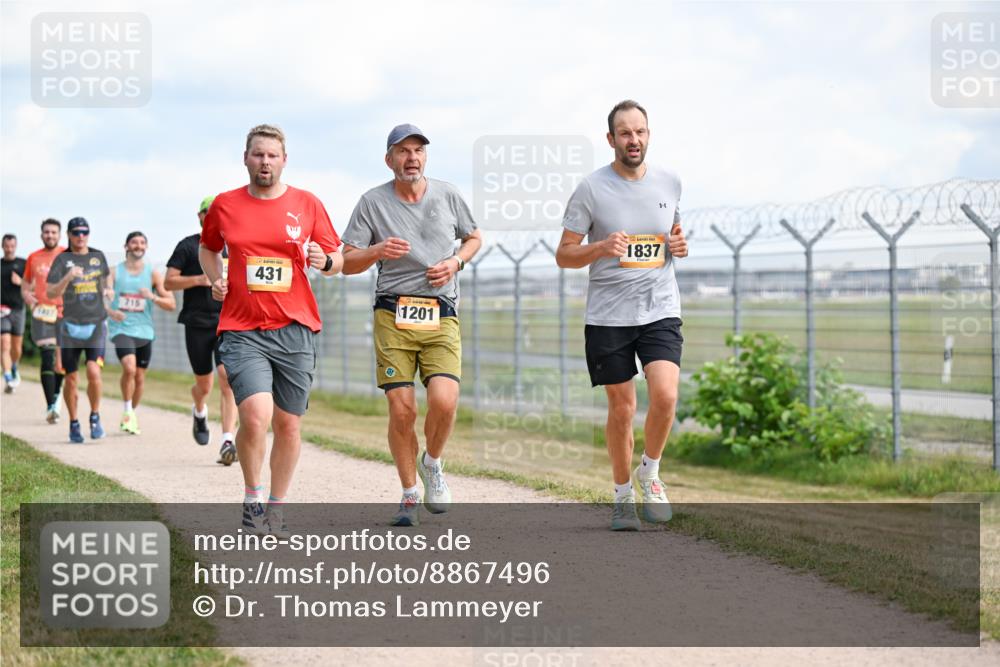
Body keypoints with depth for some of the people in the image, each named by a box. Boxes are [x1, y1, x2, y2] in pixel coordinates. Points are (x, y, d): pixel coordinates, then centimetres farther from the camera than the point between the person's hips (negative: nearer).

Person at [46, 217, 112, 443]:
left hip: (96, 323, 1)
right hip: (70, 325, -1)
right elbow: (51, 293, -9)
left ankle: (95, 416, 2)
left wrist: (106, 291, 6)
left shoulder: (98, 256, 9)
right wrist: (68, 277, -24)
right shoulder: (62, 259, 0)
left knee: (93, 371, -17)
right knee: (71, 378, 4)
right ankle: (74, 423, 20)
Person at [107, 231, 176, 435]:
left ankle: (132, 414, 29)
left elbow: (171, 304, 2)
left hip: (145, 332, 3)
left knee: (140, 378, 8)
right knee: (129, 368, -24)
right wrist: (111, 312, -21)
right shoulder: (114, 272, 3)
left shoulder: (153, 274, 6)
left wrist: (152, 297, -16)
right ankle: (127, 412, -8)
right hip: (122, 329, -3)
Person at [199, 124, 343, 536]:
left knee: (288, 424, 7)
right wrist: (215, 279, 4)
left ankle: (276, 508, 24)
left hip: (295, 330, 1)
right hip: (242, 330, -1)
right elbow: (208, 247, 24)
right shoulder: (224, 206, 5)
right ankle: (252, 499, 4)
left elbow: (337, 261, 11)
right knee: (255, 415, -19)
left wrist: (325, 261, -12)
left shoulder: (307, 204, 4)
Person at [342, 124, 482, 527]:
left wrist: (456, 261, 2)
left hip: (441, 317, 1)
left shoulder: (447, 195, 9)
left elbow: (474, 238, 23)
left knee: (443, 401, -18)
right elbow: (348, 263, 3)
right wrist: (378, 251, -17)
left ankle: (432, 463, 13)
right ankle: (410, 495, 13)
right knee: (401, 410, -6)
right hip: (393, 316, -1)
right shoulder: (373, 202, 3)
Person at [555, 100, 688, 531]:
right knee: (621, 408, 4)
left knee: (665, 396, -17)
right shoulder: (591, 189, -5)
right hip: (608, 315, -2)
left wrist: (678, 246, 0)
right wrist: (601, 248, -21)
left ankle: (649, 472, 9)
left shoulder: (670, 183, 6)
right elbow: (563, 255, -2)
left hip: (660, 311, 2)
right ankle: (622, 495, 22)